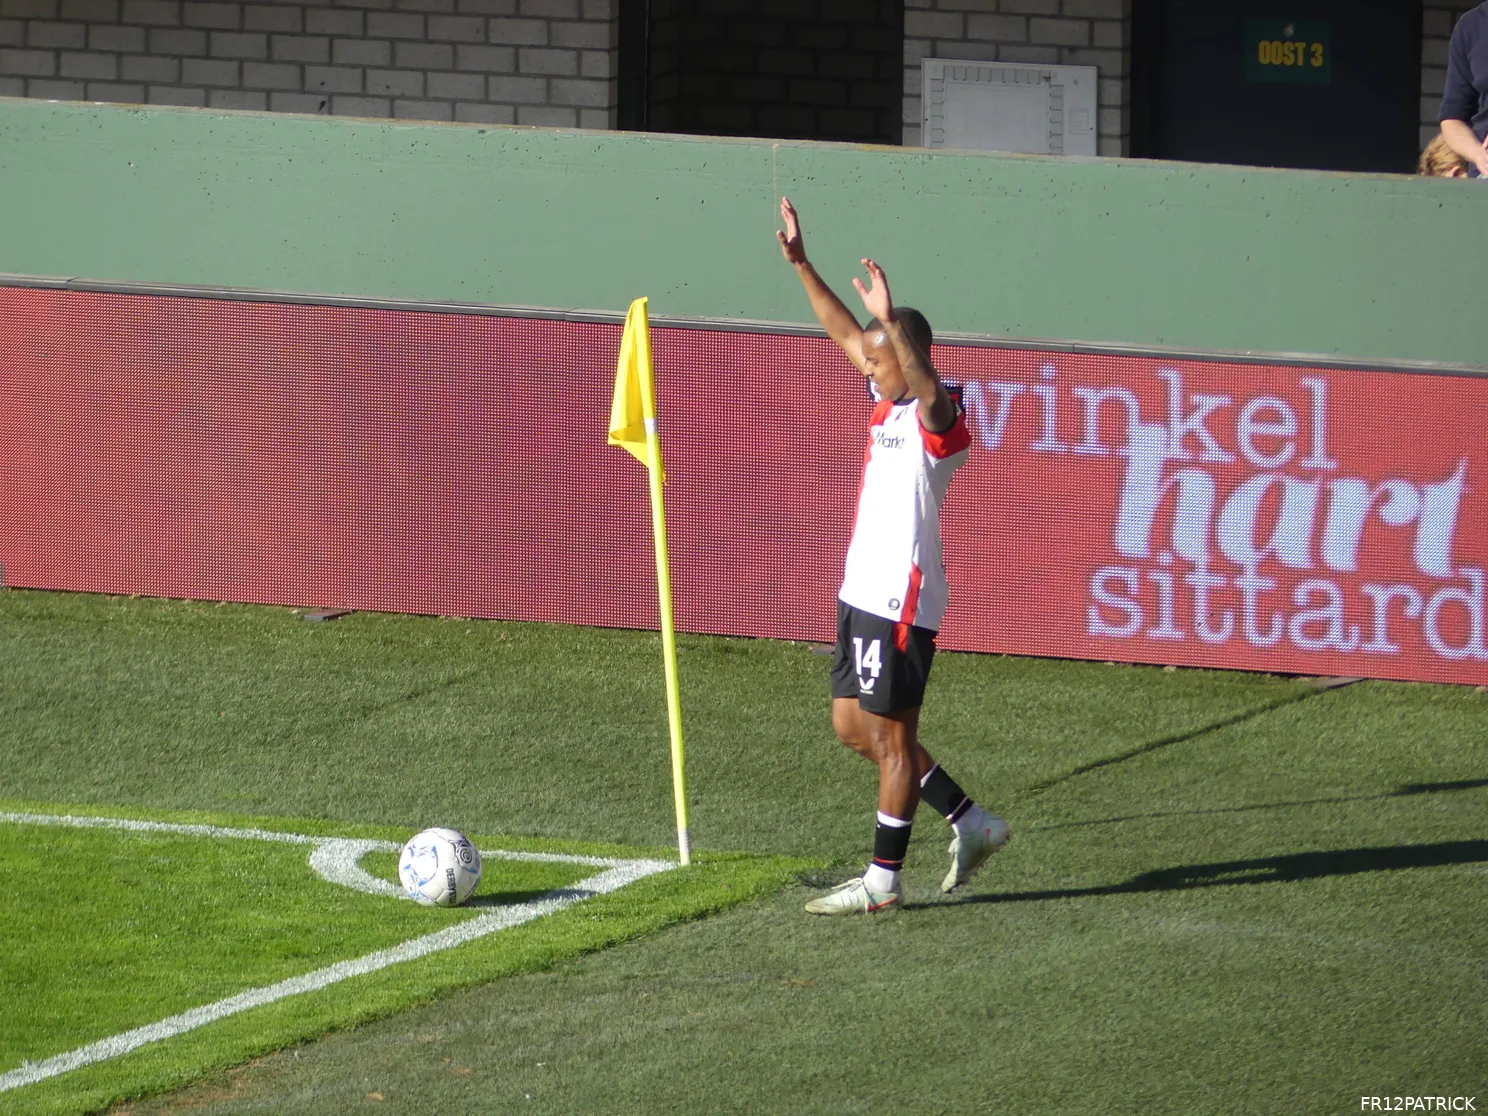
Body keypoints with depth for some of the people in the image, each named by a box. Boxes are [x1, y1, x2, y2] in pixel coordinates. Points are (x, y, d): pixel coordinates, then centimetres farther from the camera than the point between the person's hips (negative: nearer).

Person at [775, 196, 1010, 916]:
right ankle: (972, 823, 22)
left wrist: (892, 323, -53)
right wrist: (800, 263, 18)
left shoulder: (936, 419, -15)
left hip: (902, 599, -10)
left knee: (891, 736, -3)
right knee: (853, 726, 14)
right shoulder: (888, 403, 10)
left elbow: (927, 386, -39)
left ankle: (883, 882, 4)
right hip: (863, 591, 10)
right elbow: (844, 334, 21)